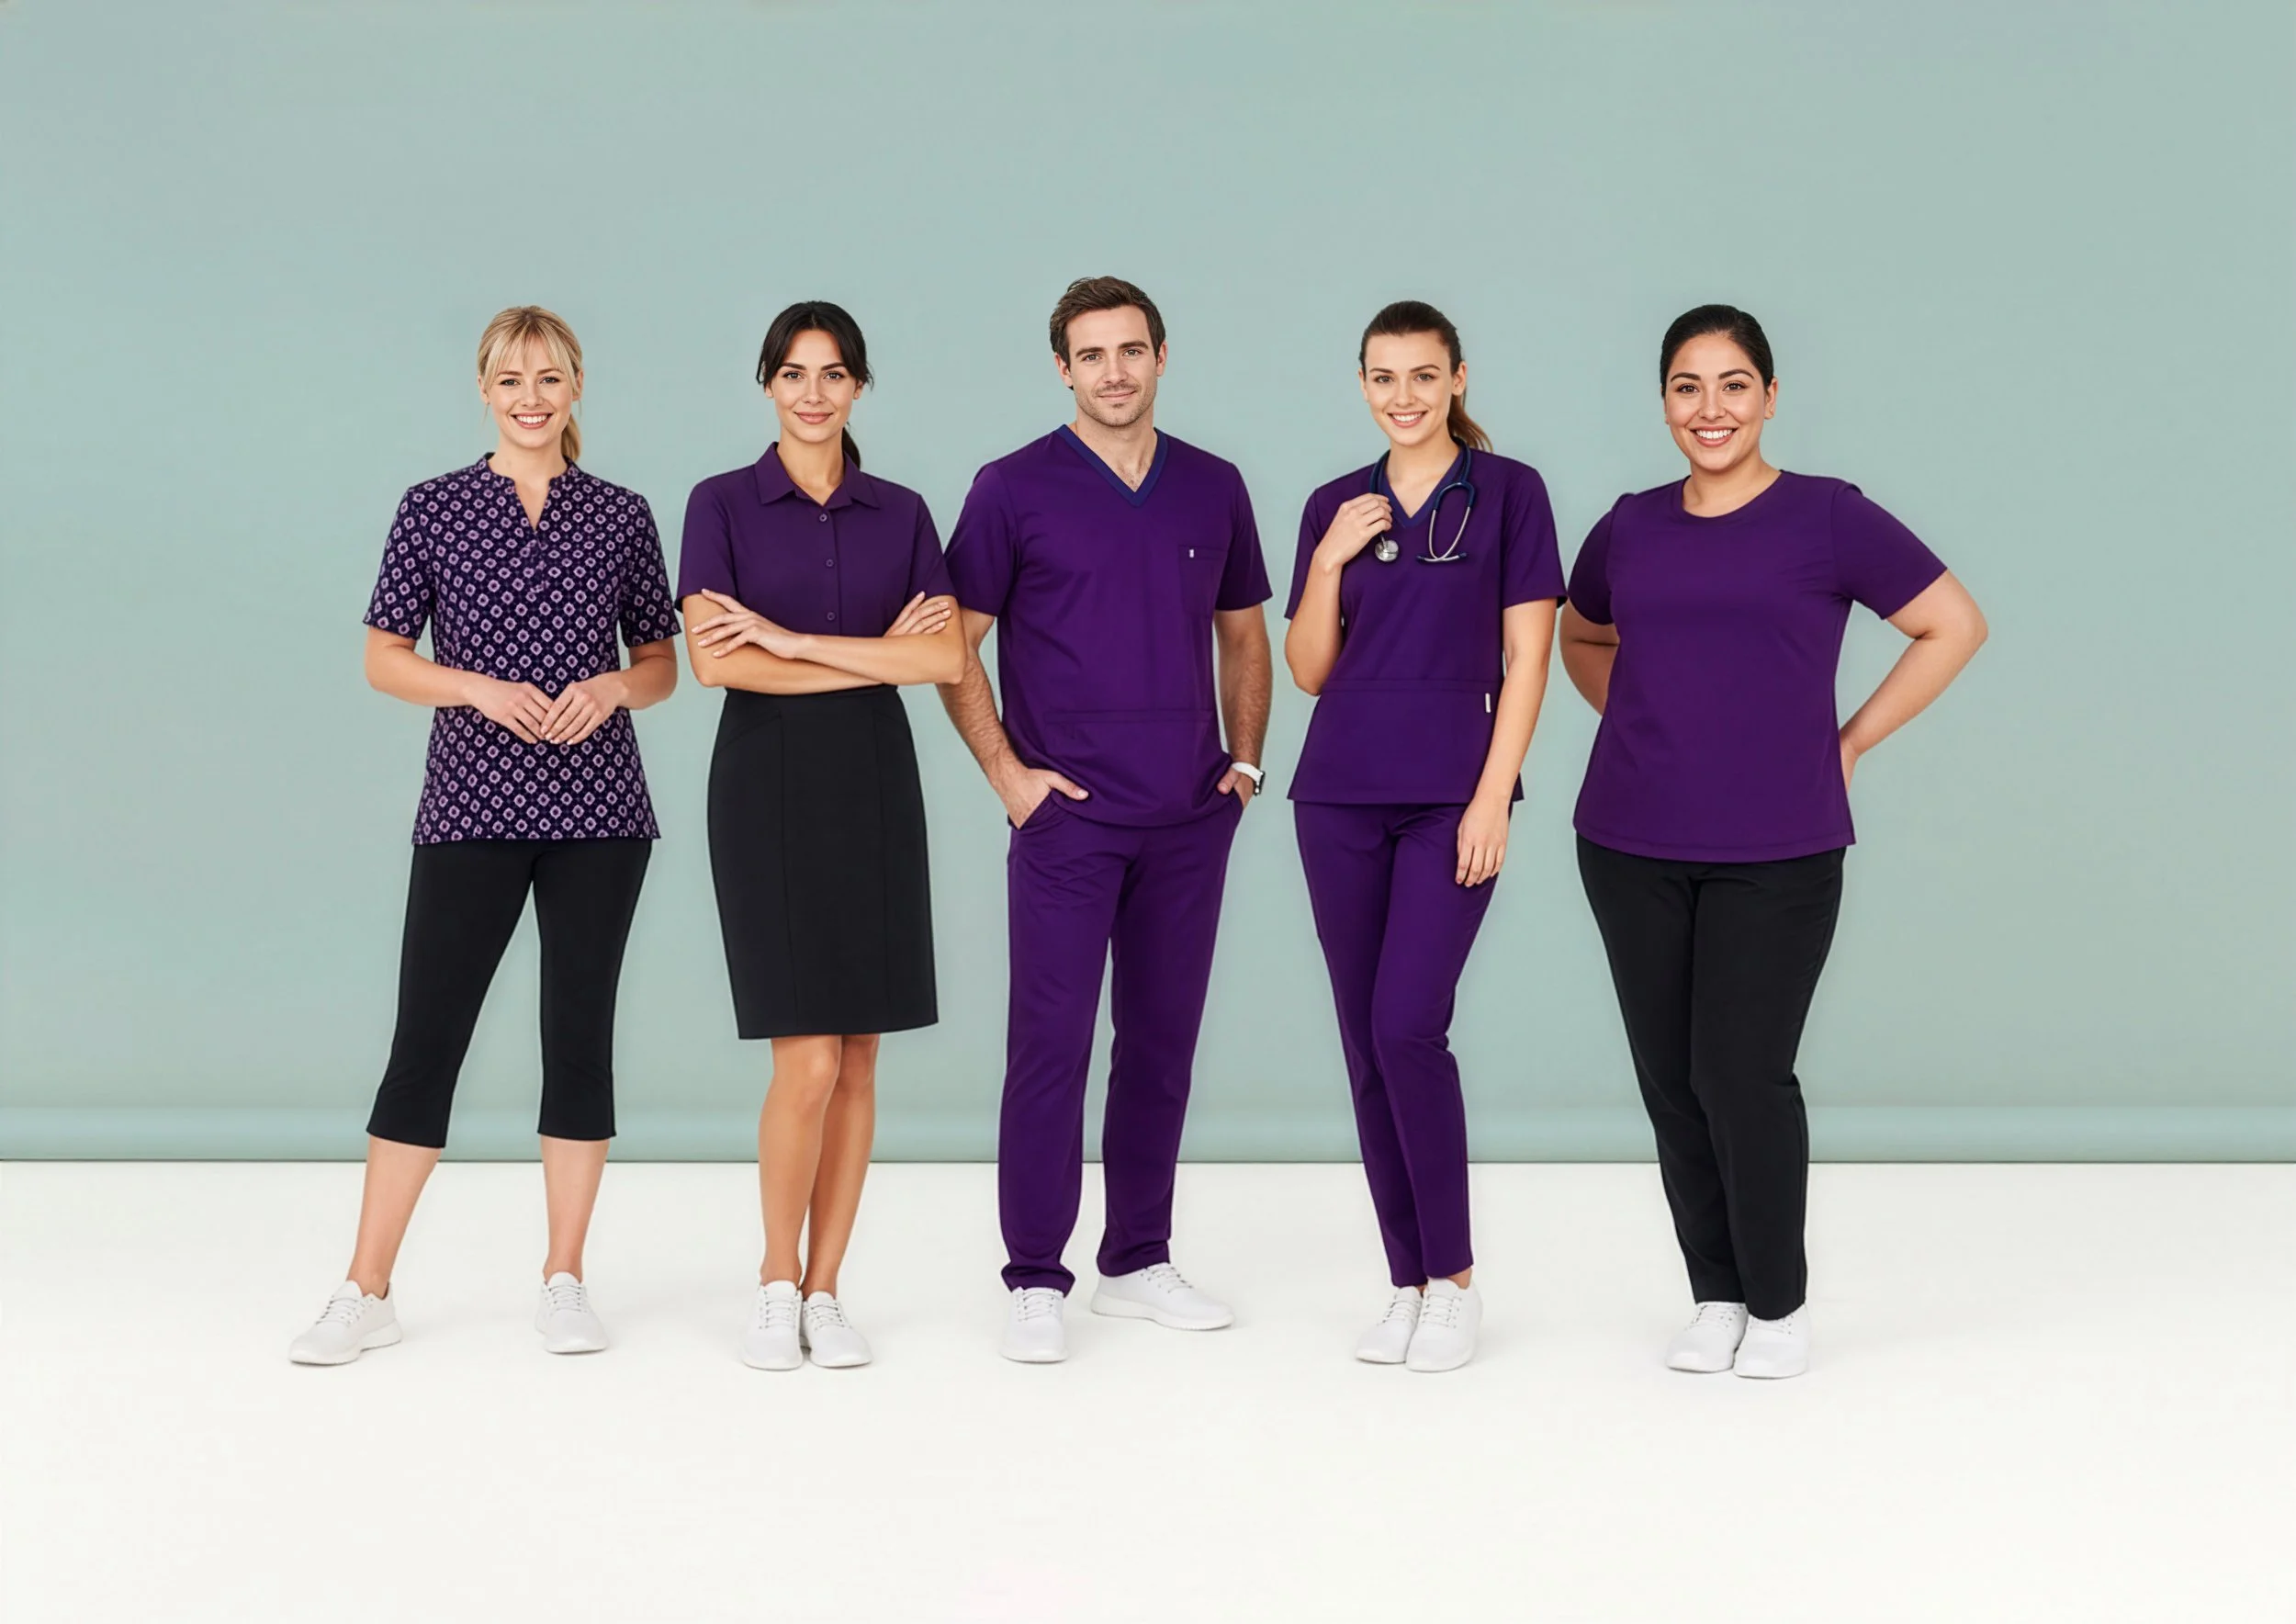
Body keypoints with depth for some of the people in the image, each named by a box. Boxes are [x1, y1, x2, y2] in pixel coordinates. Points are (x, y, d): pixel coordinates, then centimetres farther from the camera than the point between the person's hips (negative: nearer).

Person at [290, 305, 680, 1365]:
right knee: (425, 1039, -1)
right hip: (472, 809, -1)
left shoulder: (622, 515, 7)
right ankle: (367, 1291, 6)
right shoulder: (434, 509, 3)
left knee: (580, 1036, 5)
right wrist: (480, 688, -14)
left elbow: (663, 663, 11)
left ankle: (564, 1279, 15)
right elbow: (384, 658, 3)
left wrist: (613, 687, -11)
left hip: (597, 810, 1)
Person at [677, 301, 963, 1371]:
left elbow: (946, 658, -5)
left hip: (875, 782, 3)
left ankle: (825, 1292, 14)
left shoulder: (901, 512, 8)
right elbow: (714, 660, -13)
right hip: (767, 781, -3)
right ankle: (776, 1282, 10)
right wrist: (873, 658, -10)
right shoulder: (723, 503, 0)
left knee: (857, 1058, 4)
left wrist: (790, 638, -11)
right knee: (807, 1059, -9)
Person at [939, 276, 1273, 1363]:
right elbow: (956, 646, -1)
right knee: (1051, 1041, -5)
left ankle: (1139, 1262, 20)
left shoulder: (1212, 488, 9)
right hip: (1069, 814, -4)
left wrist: (1245, 759, 6)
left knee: (1162, 1043, 9)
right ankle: (1035, 1279, 3)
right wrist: (1007, 772, -9)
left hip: (1189, 819, 4)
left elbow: (1243, 634, 18)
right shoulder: (1015, 489, -3)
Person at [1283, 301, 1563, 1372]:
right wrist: (1329, 563, -6)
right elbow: (1309, 671, 9)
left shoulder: (1507, 492, -1)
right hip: (1341, 796, 4)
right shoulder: (1336, 507, 10)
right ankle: (1407, 1281, 14)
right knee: (1366, 1041, 4)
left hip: (1454, 794, -4)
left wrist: (1495, 798, -12)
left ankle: (1453, 1279, 0)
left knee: (1409, 1027, -14)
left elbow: (1527, 654, -5)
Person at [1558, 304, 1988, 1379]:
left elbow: (1954, 625, 0)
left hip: (1775, 852, -4)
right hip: (1631, 846, 4)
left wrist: (1848, 743, -1)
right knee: (1670, 1079, 6)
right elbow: (1581, 637, 27)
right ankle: (1715, 1298, 20)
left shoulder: (1827, 518, -3)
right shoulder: (1630, 528, 9)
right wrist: (1646, 729, 12)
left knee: (1743, 1076, -7)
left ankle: (1779, 1304, 12)